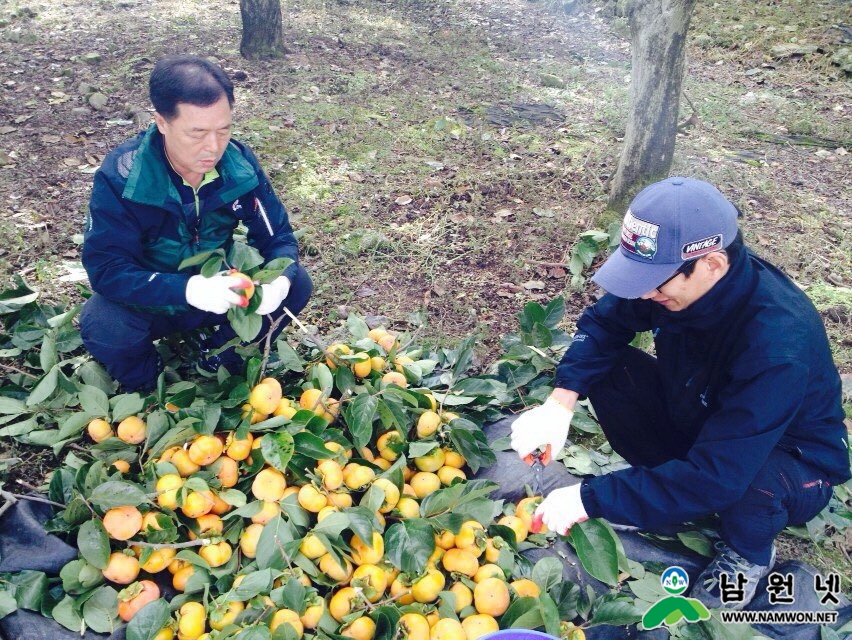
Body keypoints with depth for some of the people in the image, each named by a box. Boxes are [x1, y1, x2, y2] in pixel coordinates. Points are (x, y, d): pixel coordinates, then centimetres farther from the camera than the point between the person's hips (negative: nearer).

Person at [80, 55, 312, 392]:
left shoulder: (240, 164, -16)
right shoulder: (120, 176, -25)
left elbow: (277, 236, -10)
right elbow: (106, 268, -28)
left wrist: (280, 279, -35)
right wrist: (188, 289, -45)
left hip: (217, 286, 3)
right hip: (148, 302, -2)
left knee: (297, 284, -18)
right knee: (101, 324, -34)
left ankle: (220, 360, 5)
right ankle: (146, 384, 2)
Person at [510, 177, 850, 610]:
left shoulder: (778, 346, -39)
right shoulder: (671, 275, -22)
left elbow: (716, 475, -40)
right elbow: (601, 323, -9)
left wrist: (591, 499, -37)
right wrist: (560, 403, -26)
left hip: (791, 458, -5)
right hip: (693, 416, 5)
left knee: (744, 486, -39)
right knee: (605, 367, -17)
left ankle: (749, 552, -1)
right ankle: (659, 482, 7)